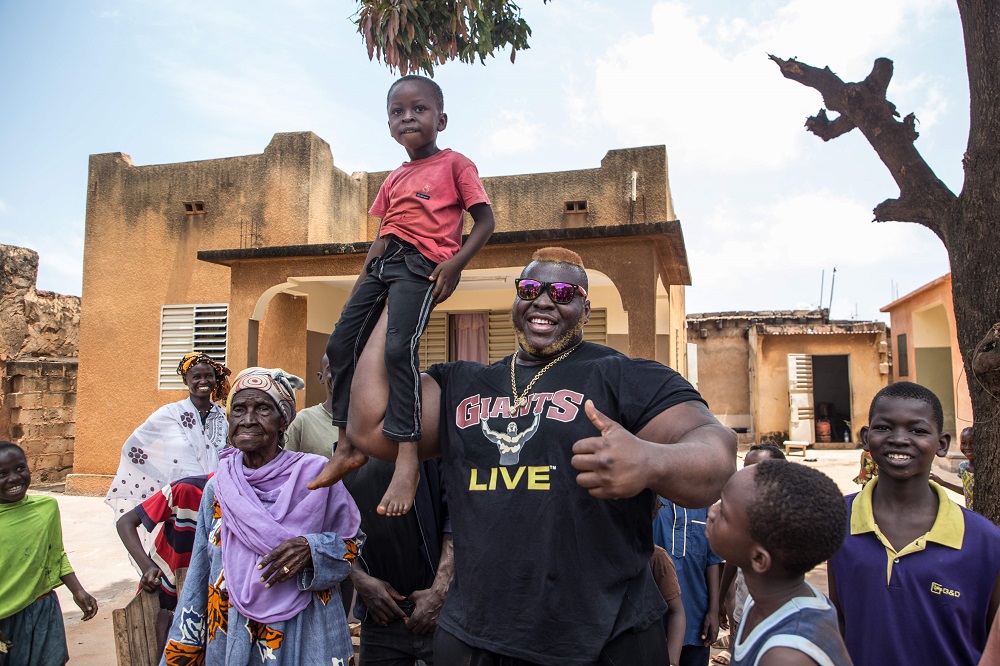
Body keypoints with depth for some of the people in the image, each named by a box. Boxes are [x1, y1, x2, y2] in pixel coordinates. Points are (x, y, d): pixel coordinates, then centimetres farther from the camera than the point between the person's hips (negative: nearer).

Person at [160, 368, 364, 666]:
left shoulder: (315, 475, -11)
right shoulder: (218, 487, 0)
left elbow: (353, 542, -2)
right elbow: (198, 580, 6)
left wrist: (311, 549, -21)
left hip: (302, 639, -2)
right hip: (229, 640, 3)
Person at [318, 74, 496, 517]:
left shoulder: (454, 164, 5)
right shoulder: (394, 179, 23)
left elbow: (485, 220, -1)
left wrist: (456, 262, -15)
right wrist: (361, 283, 15)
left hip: (422, 263, -8)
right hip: (384, 262, 8)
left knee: (399, 346, -26)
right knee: (340, 345, 2)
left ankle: (407, 458, -23)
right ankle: (349, 446, 12)